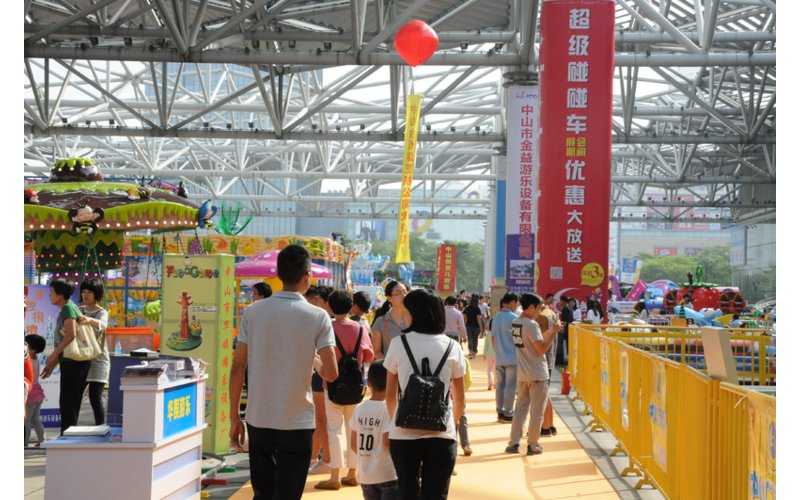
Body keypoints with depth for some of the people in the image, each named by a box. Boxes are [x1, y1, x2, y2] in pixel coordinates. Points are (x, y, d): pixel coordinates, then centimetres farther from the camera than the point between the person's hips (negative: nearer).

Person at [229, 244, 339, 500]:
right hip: (297, 422, -3)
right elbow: (331, 374, -11)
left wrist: (234, 417, 7)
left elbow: (238, 368, -1)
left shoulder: (252, 312, -1)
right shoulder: (318, 317, -8)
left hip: (258, 419, 3)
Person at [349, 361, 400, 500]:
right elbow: (387, 442, -20)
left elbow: (353, 444, 6)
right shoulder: (388, 408, -14)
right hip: (388, 474, -6)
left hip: (365, 475, 6)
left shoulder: (359, 409, 3)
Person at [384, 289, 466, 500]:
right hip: (441, 435, 0)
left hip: (403, 434, 0)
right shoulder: (452, 348, 3)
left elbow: (390, 395, 6)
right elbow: (459, 400, 8)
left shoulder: (398, 344, 0)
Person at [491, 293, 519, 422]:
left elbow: (493, 338, 12)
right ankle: (508, 413, 2)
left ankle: (500, 412, 16)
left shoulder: (496, 317, 8)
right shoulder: (513, 318, -14)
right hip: (512, 357, -7)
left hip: (499, 358, 7)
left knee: (500, 385, 11)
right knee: (510, 386, -1)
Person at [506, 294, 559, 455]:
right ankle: (532, 445, 11)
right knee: (537, 412, 4)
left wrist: (549, 332, 12)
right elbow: (542, 349, -21)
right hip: (537, 375, -8)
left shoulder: (516, 322, 7)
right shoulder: (532, 324, -19)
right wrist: (553, 332, -14)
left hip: (522, 374, 8)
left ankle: (513, 443, 13)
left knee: (520, 408, 13)